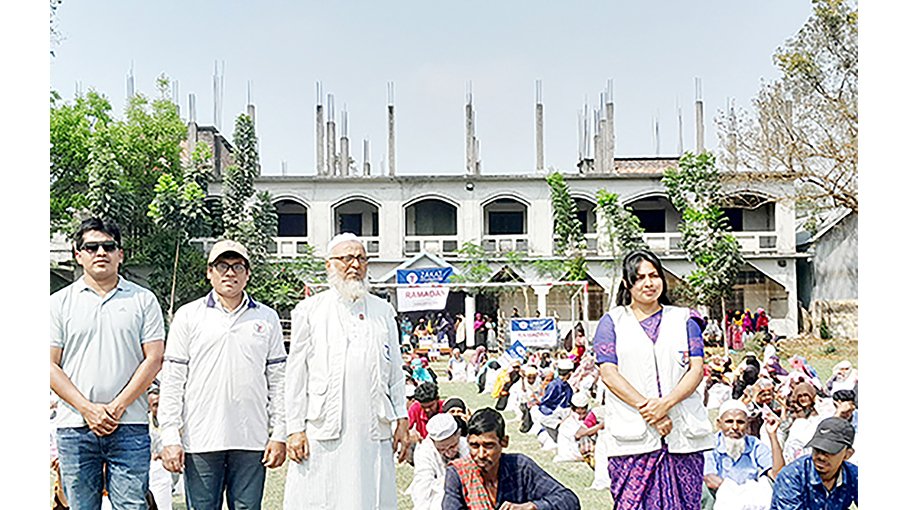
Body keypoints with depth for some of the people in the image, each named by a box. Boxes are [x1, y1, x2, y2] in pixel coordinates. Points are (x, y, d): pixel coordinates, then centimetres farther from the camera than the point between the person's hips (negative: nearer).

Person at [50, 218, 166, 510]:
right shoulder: (60, 302, 8)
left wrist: (117, 407, -9)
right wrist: (88, 409, -9)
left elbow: (154, 359, 1)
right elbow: (51, 365, 3)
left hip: (130, 427, -1)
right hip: (74, 428, 1)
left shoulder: (143, 300, 7)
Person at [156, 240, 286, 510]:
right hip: (200, 441, -1)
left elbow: (278, 380, 9)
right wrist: (170, 437, -4)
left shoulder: (267, 318, 9)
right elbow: (172, 381, 3)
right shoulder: (188, 316, 5)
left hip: (252, 441, 1)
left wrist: (279, 435, 3)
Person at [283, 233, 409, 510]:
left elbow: (395, 371, 16)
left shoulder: (383, 311, 15)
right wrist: (295, 429, -3)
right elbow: (295, 375, 3)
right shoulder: (309, 311, 6)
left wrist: (401, 419, 9)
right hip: (322, 432, -2)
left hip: (374, 432, 2)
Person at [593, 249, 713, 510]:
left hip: (683, 434, 2)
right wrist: (646, 409, -13)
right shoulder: (612, 322, 10)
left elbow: (697, 369, 4)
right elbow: (609, 373, -1)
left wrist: (665, 404, -12)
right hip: (632, 437, -1)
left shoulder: (684, 319, 15)